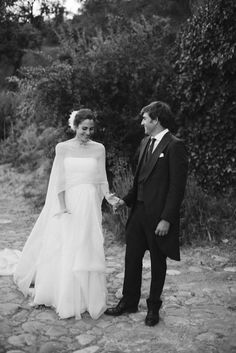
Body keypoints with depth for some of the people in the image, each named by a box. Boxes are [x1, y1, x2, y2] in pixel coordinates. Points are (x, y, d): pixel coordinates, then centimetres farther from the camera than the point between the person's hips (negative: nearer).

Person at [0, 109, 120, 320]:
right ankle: (66, 300, 18)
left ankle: (87, 298, 18)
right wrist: (63, 207, -12)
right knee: (65, 252, 2)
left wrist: (108, 196, -10)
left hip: (90, 205, 2)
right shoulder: (63, 148, 1)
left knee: (89, 252, 4)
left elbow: (101, 179, 7)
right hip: (69, 203, -1)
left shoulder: (99, 149, 5)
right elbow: (59, 180, -3)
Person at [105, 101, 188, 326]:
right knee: (132, 257, 13)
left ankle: (153, 307, 27)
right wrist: (127, 200, 9)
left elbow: (177, 187, -17)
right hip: (139, 210, 7)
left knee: (157, 262, 9)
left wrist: (166, 219, -19)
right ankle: (129, 301, 29)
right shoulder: (145, 143, 11)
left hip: (158, 215, -7)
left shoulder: (174, 146, -13)